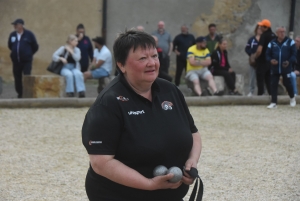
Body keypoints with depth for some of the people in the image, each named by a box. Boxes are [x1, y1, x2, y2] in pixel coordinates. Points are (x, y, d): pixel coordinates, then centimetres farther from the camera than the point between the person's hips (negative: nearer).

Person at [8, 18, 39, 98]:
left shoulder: (29, 34, -4)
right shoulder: (12, 35, 6)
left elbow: (35, 47, 5)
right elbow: (10, 46, 23)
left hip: (26, 61, -4)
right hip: (16, 61, 4)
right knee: (17, 79, 6)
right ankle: (20, 94, 14)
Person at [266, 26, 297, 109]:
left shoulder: (290, 42, 0)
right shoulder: (272, 43, 6)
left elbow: (294, 53, -1)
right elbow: (268, 54, 9)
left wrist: (289, 61, -18)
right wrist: (271, 60, -13)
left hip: (286, 68, -2)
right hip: (275, 68, 2)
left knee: (287, 83, 3)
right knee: (273, 85, -1)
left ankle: (292, 98, 30)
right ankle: (273, 102, 4)